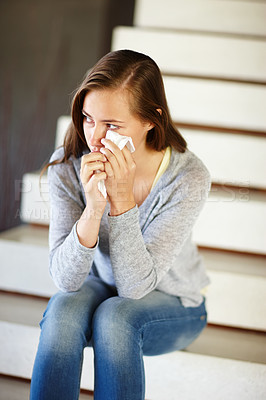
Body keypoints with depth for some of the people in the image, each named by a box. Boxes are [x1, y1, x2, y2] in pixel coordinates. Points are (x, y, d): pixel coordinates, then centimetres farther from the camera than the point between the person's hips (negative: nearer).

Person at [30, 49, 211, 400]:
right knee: (63, 309, -31)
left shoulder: (188, 178, -27)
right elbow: (66, 279, -24)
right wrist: (93, 209, -40)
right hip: (98, 288, 2)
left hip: (172, 305, -1)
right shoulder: (68, 165, -20)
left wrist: (122, 199, -38)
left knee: (114, 317, -32)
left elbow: (135, 286, -28)